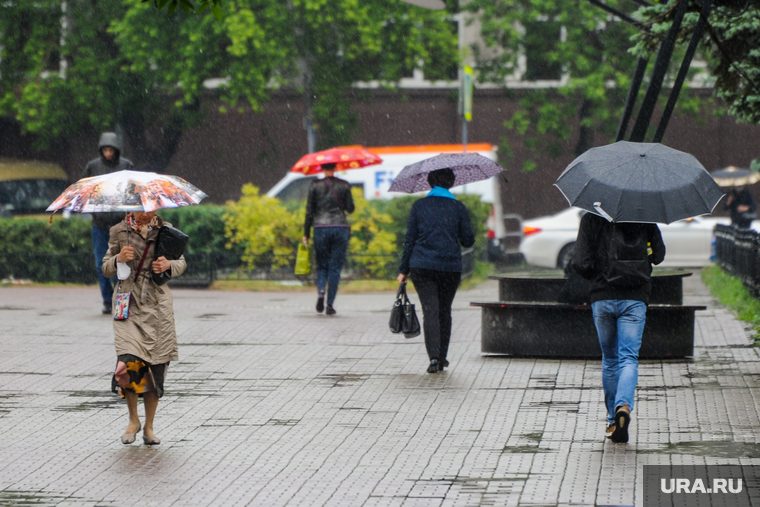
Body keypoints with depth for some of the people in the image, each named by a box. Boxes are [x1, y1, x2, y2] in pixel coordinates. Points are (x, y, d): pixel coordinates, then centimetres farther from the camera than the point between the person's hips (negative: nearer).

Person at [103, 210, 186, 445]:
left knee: (155, 368, -1)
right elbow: (106, 268, 10)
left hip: (157, 304, 1)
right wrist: (118, 259, -12)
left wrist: (169, 265, -9)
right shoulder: (119, 231, 5)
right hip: (129, 303, -1)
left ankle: (149, 427, 13)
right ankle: (133, 420, 5)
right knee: (129, 363, -17)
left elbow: (181, 263, 13)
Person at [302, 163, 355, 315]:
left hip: (320, 229, 0)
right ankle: (330, 305, 0)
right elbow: (350, 209, 2)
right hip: (340, 227, 0)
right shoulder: (344, 185, 0)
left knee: (322, 265, 13)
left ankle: (320, 291, -15)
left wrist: (306, 234, 6)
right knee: (335, 267, 5)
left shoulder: (315, 186, 0)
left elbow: (309, 211, 0)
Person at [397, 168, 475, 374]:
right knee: (444, 311, 16)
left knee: (430, 311, -5)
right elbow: (468, 241, 2)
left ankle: (434, 357, -21)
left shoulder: (419, 206, 1)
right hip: (450, 267, 1)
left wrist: (404, 270, 8)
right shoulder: (458, 208, 0)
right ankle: (442, 358, 20)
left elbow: (410, 240, 2)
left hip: (422, 266, -1)